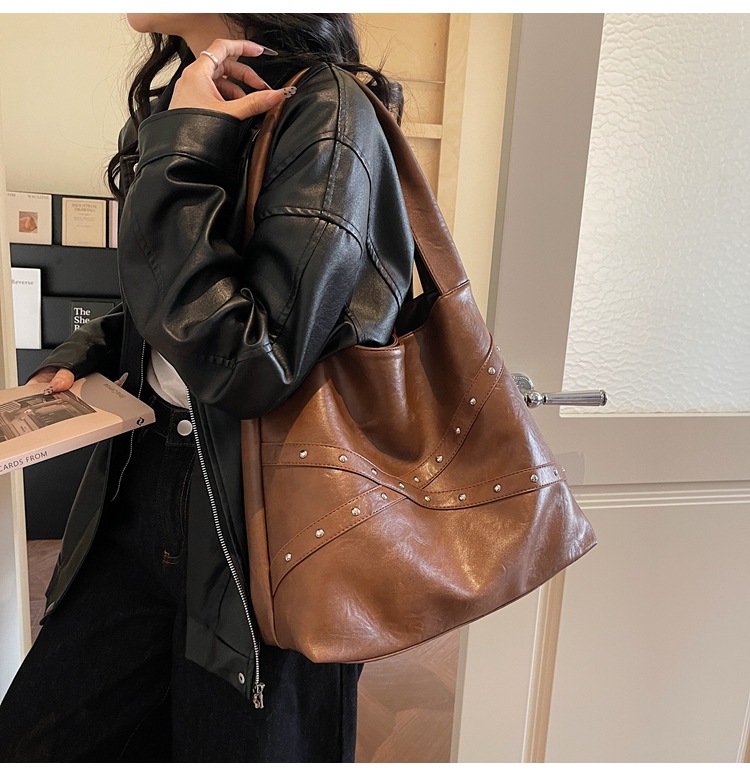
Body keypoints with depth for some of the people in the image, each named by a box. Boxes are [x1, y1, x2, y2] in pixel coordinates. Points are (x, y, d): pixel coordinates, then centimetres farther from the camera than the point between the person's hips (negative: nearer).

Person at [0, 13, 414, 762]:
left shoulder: (328, 117, -17)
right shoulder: (183, 107, 9)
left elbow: (245, 366, -26)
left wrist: (182, 154, -21)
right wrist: (84, 356, 3)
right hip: (146, 492, 8)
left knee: (235, 748, 16)